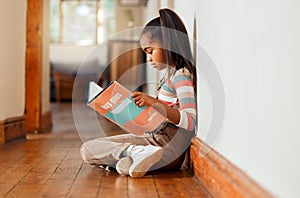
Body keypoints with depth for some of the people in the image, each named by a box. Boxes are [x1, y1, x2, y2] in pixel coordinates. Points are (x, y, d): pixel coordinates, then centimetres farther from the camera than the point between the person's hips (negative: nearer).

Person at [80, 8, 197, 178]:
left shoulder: (181, 75, -12)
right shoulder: (171, 73, 17)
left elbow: (190, 121, -23)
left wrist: (154, 103, -28)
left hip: (168, 147, -10)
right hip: (154, 137, 10)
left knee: (90, 151, -14)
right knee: (87, 149, 0)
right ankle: (142, 153, -18)